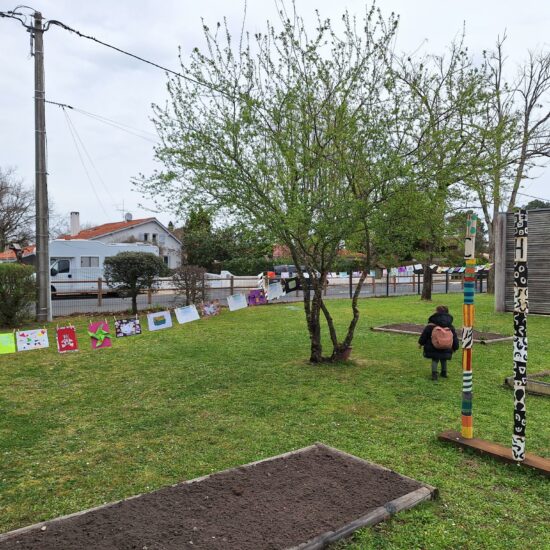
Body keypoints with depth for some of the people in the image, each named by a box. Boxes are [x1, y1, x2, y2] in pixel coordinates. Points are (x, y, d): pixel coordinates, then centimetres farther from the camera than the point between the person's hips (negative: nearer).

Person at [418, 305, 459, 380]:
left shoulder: (430, 326, -8)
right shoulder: (450, 327, 2)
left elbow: (424, 335, -2)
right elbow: (455, 337, 9)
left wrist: (421, 343, 11)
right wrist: (455, 347, 20)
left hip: (433, 348, -2)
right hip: (445, 349, 2)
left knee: (434, 360, 10)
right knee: (444, 360, 23)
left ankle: (434, 373, -4)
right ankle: (444, 372, 30)